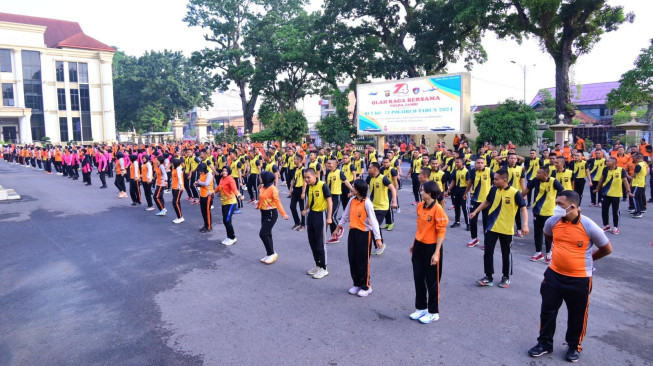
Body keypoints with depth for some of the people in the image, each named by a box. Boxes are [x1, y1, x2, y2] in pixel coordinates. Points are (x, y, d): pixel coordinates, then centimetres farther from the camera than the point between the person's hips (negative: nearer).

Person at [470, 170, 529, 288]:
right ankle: (488, 277, 14)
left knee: (505, 254, 10)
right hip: (492, 227, 4)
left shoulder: (514, 193, -15)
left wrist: (525, 224, -24)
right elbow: (486, 202, 15)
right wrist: (475, 212, 10)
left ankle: (506, 277, 27)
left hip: (506, 229, -4)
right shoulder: (493, 189, -2)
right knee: (488, 252, 3)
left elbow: (523, 209, -12)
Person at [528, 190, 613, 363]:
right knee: (547, 310, 11)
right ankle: (545, 343, 30)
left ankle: (574, 346, 37)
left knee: (577, 315, 15)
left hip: (579, 279, -3)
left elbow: (607, 249, -3)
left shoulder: (589, 226, -21)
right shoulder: (552, 221, -10)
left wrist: (586, 259, 8)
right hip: (554, 274, 3)